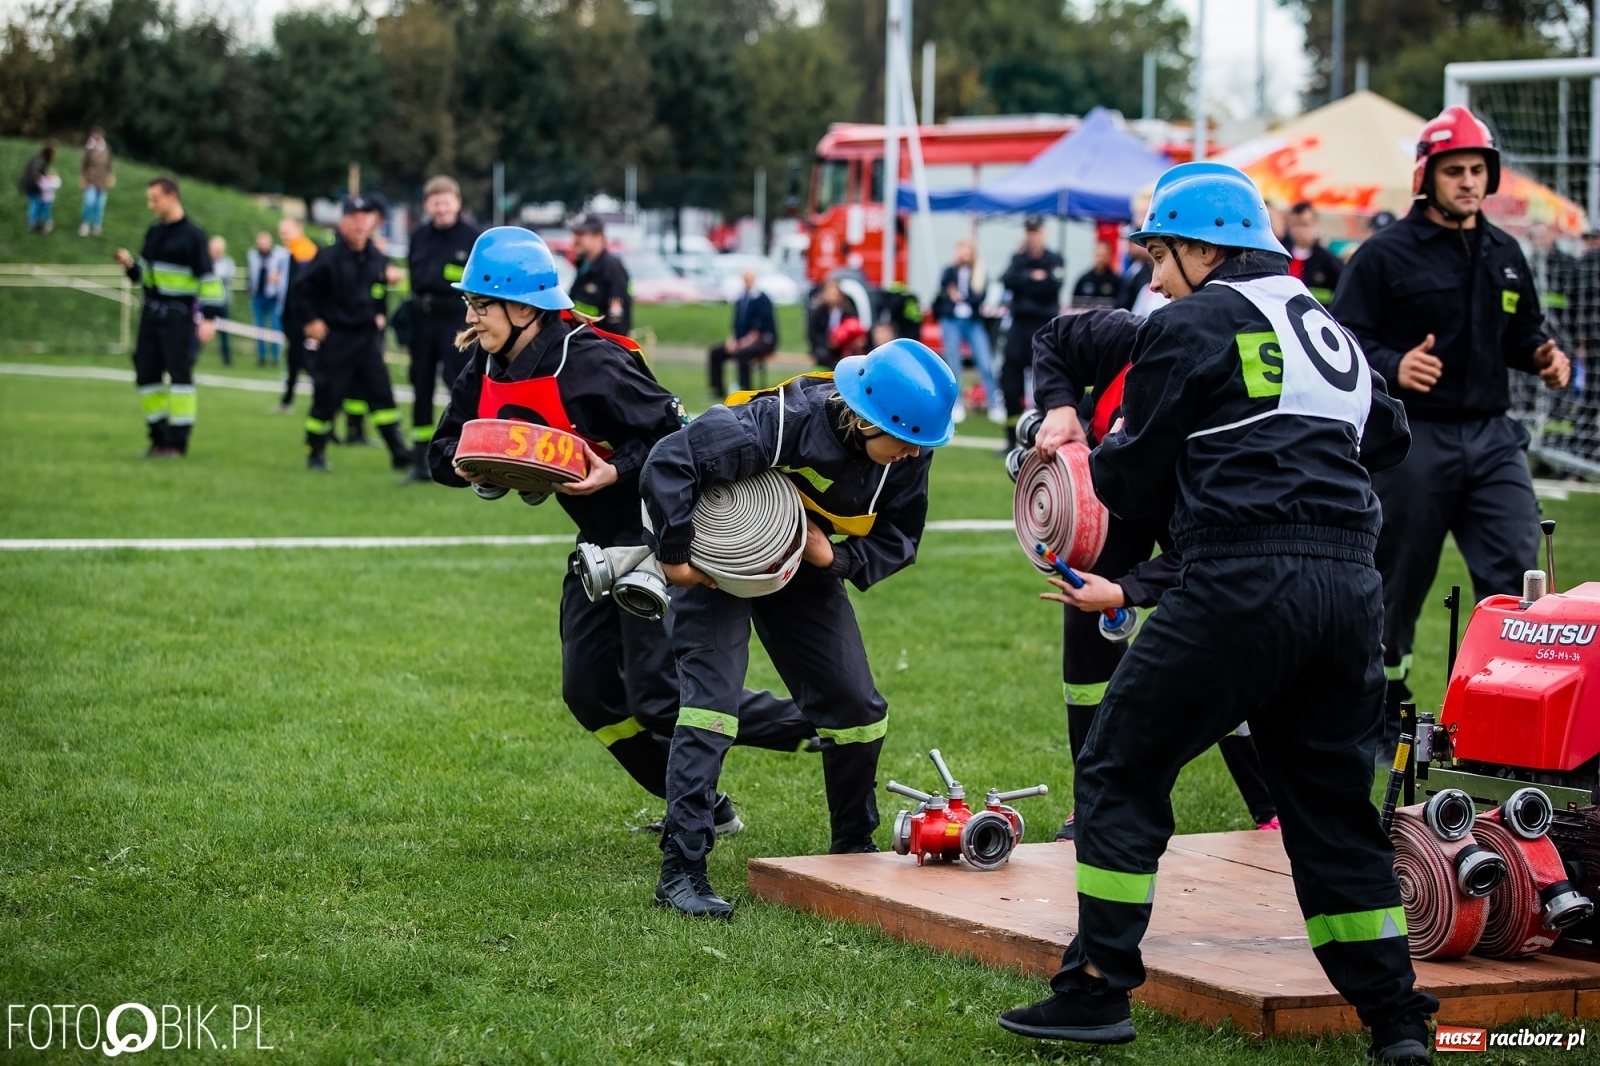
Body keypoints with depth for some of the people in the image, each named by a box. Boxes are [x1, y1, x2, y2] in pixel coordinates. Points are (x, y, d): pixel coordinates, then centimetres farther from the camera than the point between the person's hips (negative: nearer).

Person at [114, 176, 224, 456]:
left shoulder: (192, 235, -8)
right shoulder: (153, 233, 14)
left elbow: (208, 279, -10)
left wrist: (209, 317, -17)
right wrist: (130, 264, 1)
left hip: (178, 315, -8)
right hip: (151, 313, 8)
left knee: (180, 373, -7)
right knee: (147, 373, 6)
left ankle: (178, 441, -4)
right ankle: (158, 438, 14)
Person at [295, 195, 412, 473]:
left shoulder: (377, 259, 4)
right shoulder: (329, 257, -12)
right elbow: (303, 289, -5)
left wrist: (381, 314, 12)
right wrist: (312, 320, -8)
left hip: (368, 336, 4)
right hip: (336, 338, -4)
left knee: (382, 393, -1)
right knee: (327, 397, 1)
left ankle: (399, 453, 0)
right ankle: (315, 453, 16)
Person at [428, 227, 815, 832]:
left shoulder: (587, 364, -24)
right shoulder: (487, 366, 0)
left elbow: (677, 434, -22)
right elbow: (443, 452, 3)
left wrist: (614, 473, -33)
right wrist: (470, 464, -18)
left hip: (659, 534, -9)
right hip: (602, 540, 9)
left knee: (659, 698, -10)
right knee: (590, 693, 8)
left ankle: (816, 723, 5)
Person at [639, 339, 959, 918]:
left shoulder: (906, 453, -18)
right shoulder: (779, 424, -37)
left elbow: (898, 541, -8)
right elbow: (669, 461, -35)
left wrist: (834, 557, -26)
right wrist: (675, 557, -28)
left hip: (805, 566, 6)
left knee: (856, 707, 6)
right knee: (711, 698, -18)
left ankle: (853, 847, 27)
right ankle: (680, 869, -16)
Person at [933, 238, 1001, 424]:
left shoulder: (979, 273, 8)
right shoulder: (951, 271, 7)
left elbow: (981, 296, -4)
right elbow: (944, 283, -14)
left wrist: (961, 297, -15)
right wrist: (955, 264, -22)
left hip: (974, 323, 0)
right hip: (951, 322, 0)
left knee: (986, 364, -8)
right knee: (953, 365, 0)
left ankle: (996, 406, -3)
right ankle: (956, 406, 10)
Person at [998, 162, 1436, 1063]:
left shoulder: (1193, 327, 0)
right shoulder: (1329, 329, 21)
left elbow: (1134, 486, 3)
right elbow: (1388, 437, 33)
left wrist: (1111, 452, 23)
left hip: (1242, 584, -7)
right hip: (1352, 587, 7)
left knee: (1121, 771, 5)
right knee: (1332, 802, 14)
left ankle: (1100, 987, 3)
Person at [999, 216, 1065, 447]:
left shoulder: (1055, 261, 1)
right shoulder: (1018, 259, 12)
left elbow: (1052, 286, -14)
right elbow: (1007, 280, -6)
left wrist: (1023, 283, -9)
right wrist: (1033, 278, -15)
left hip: (1044, 326, -4)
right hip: (1019, 324, 4)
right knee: (1010, 383, 4)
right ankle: (1012, 438, 13)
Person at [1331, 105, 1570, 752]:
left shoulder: (1505, 255, 14)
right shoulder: (1385, 255, -3)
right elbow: (1343, 338, -8)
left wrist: (1542, 356, 3)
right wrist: (1393, 367, -26)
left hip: (1492, 438, 4)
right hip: (1413, 441, -4)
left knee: (1515, 574, -7)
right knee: (1397, 583, 5)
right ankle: (1384, 713, 21)